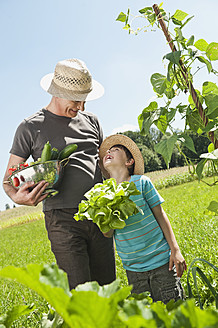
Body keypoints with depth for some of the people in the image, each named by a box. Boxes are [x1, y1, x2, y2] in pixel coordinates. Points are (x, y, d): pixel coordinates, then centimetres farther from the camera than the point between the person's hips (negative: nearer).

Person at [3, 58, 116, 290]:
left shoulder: (91, 121, 14)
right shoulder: (31, 127, 2)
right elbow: (9, 179, 5)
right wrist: (17, 197, -18)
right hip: (63, 220, -4)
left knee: (107, 287, 9)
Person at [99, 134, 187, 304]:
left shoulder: (141, 182, -7)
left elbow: (160, 215, -3)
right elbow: (108, 234, 2)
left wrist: (175, 250, -5)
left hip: (160, 260, -2)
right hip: (133, 268, 3)